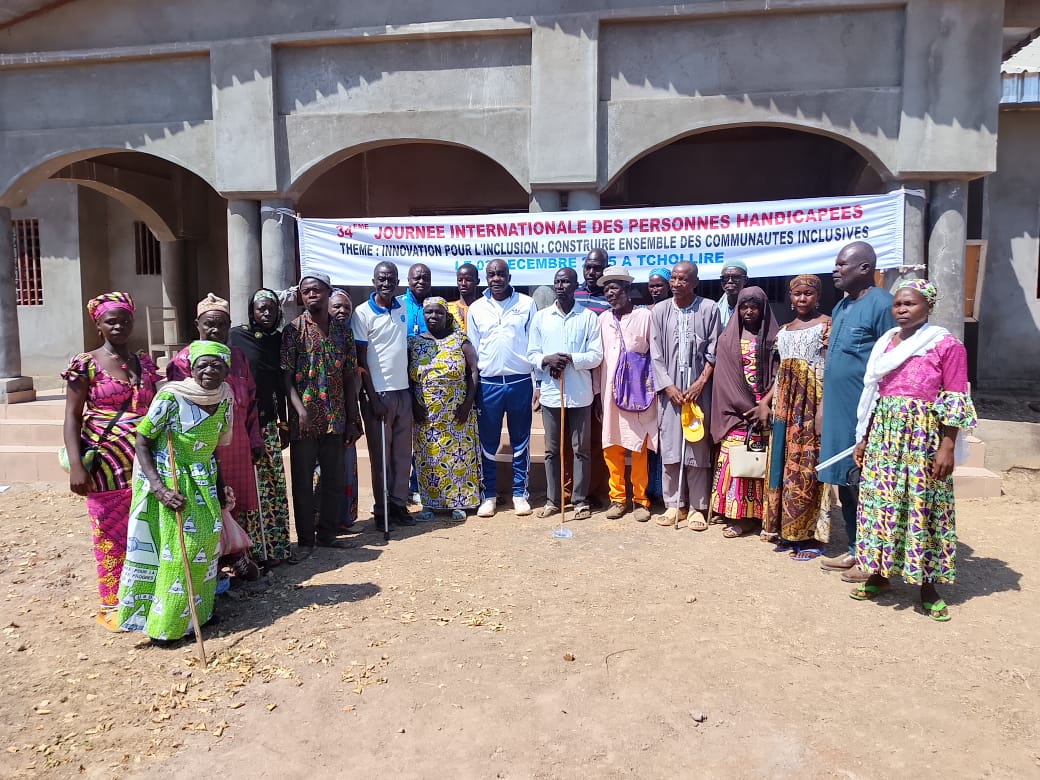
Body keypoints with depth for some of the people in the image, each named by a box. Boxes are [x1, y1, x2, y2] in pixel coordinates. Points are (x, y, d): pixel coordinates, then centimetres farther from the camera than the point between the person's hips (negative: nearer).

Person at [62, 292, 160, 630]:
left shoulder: (145, 363, 10)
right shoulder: (86, 364, -3)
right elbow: (72, 416, -6)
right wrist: (76, 466, -14)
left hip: (144, 461, 4)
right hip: (106, 462, -4)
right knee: (111, 533, 5)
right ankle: (111, 605, 19)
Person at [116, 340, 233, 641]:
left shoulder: (224, 400, -3)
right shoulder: (171, 396, -21)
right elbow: (142, 442, -16)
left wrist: (220, 487, 12)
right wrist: (159, 488, -25)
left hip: (202, 481, 6)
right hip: (167, 479, -5)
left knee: (205, 540, 7)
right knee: (174, 548, -2)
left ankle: (198, 611, 26)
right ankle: (164, 623, 14)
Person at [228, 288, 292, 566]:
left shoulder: (278, 339, 9)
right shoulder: (236, 335, -4)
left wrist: (283, 419, 13)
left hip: (268, 420, 5)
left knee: (272, 484, 6)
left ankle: (274, 545, 16)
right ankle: (248, 549, 7)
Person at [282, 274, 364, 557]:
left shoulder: (343, 331, 8)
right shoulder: (293, 330, -2)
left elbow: (349, 379, 9)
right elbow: (286, 376, -7)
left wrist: (353, 420, 5)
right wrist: (301, 411, -20)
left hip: (335, 419, 4)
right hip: (304, 419, -3)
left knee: (335, 480, 11)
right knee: (303, 482, 5)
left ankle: (327, 533, 26)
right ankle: (305, 539, 17)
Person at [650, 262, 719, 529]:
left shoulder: (709, 309, -1)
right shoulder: (659, 311, 4)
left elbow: (713, 352, 0)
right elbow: (656, 354, 3)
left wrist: (700, 383, -10)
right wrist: (668, 387, -7)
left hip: (698, 388, -1)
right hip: (669, 389, 2)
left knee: (698, 447, 1)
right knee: (669, 447, 4)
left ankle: (697, 506, 10)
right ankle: (674, 504, 14)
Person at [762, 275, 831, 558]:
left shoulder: (826, 325, -2)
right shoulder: (784, 330, 17)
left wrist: (823, 408, -20)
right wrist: (765, 401, 8)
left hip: (812, 401, -6)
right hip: (785, 403, 7)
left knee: (805, 466, -6)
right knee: (782, 465, 8)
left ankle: (807, 535, 2)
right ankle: (785, 530, 17)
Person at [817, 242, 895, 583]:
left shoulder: (881, 305, -12)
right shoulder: (841, 307, 15)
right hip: (838, 412, 8)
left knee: (865, 486, 1)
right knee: (845, 484, 13)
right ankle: (855, 551, 25)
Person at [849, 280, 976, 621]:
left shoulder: (947, 345, -5)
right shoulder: (885, 343, 11)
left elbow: (955, 402, -9)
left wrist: (947, 448, -14)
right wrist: (863, 439, 12)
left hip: (924, 437, -5)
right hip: (883, 436, 5)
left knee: (922, 506, 0)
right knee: (880, 502, 8)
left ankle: (927, 586, 12)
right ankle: (879, 573, 21)